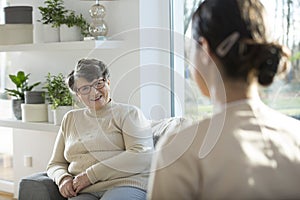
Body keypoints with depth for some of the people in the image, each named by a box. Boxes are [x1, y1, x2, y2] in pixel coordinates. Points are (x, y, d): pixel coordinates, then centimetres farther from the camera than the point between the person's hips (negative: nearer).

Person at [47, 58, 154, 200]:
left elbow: (142, 156, -7)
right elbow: (55, 164, 26)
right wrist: (63, 179, 0)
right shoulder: (70, 119, 24)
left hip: (125, 184, -3)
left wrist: (91, 174, -11)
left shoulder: (128, 113, 9)